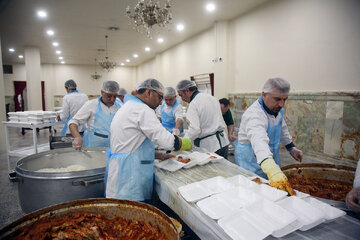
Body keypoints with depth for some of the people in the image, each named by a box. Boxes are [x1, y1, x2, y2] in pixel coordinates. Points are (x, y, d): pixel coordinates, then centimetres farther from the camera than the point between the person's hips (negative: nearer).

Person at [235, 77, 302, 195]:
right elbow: (259, 140, -52)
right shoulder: (254, 115, -33)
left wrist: (291, 148, 20)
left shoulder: (277, 109, -3)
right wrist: (272, 170, -65)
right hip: (251, 166, -8)